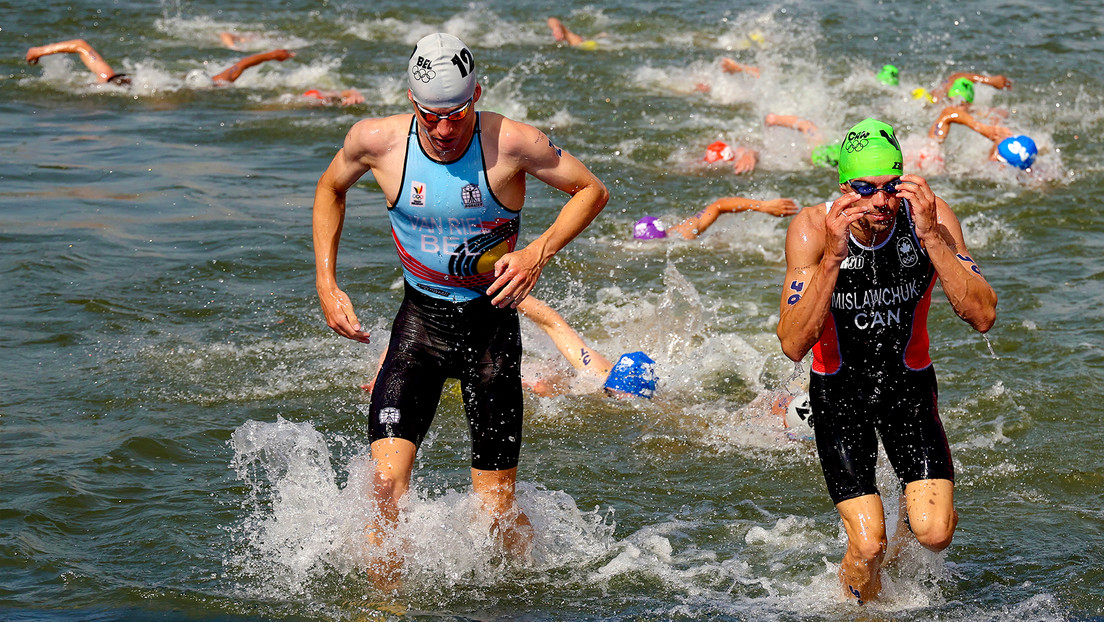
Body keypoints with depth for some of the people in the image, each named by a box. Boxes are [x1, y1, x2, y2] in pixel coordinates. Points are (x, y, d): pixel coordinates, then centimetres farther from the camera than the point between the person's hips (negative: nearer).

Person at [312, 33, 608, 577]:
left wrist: (540, 252, -18)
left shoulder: (511, 143, -18)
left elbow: (592, 191, -4)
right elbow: (330, 189, 10)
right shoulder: (377, 141, -12)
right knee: (387, 483, -17)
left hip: (492, 322, -1)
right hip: (420, 318, 1)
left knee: (496, 510, 1)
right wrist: (326, 284, 2)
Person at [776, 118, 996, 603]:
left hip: (908, 384, 1)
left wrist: (930, 237, -35)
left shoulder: (931, 218, -18)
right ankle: (858, 603, 25)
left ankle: (913, 510, 24)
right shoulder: (812, 228, -21)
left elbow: (983, 317, -26)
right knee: (868, 546, -10)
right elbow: (793, 344, -28)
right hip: (838, 390, -1)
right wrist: (832, 258, -39)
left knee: (935, 534, -13)